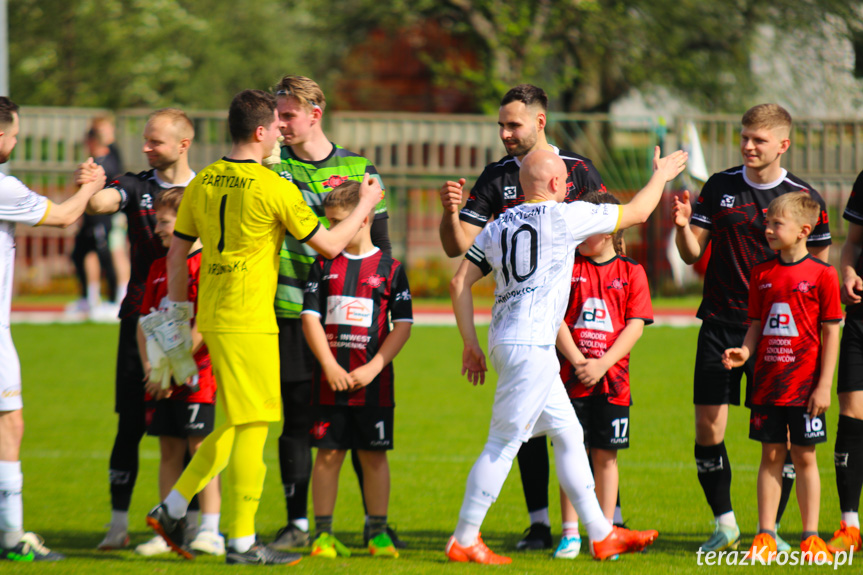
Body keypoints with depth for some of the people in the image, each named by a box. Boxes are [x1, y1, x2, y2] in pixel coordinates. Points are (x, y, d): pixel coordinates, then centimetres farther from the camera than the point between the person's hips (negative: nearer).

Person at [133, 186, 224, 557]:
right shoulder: (158, 268, 14)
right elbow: (146, 321, 16)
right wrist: (149, 366, 2)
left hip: (195, 375, -7)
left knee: (200, 449, -6)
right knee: (169, 452, 9)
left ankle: (210, 530, -4)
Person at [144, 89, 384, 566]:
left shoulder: (203, 183, 7)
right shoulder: (274, 188, -13)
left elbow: (177, 252, 12)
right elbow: (329, 245, -5)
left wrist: (177, 309, 22)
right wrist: (365, 205, 10)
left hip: (213, 318, 7)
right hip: (248, 323, -7)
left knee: (235, 424, 18)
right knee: (252, 427, -2)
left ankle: (172, 507, 14)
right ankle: (241, 541, 0)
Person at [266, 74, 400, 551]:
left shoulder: (359, 170, 6)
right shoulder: (272, 168, 5)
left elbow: (380, 244, 9)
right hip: (292, 314, 0)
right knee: (297, 419, 2)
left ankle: (375, 521, 12)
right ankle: (298, 523, 10)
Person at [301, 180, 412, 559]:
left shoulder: (389, 268, 1)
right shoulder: (324, 265, 7)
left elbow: (403, 326, 0)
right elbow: (310, 317, 3)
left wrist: (373, 368, -10)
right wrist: (329, 365, -9)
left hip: (373, 384, -1)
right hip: (330, 381, 1)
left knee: (373, 455, 3)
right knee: (327, 454, 2)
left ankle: (378, 533, 12)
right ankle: (323, 534, 9)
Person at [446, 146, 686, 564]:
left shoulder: (496, 228, 15)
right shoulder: (564, 217, -4)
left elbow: (459, 283, 11)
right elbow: (636, 213, 5)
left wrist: (471, 344, 14)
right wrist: (661, 175, 23)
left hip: (506, 342, 9)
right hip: (529, 345, -9)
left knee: (568, 435, 14)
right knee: (504, 442, -6)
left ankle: (600, 534, 18)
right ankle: (463, 541, -5)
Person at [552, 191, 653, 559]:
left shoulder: (631, 273, 3)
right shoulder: (568, 267, 4)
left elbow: (636, 325, -3)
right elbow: (557, 320, -1)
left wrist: (602, 364, -13)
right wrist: (578, 361, -13)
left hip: (612, 380, 0)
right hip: (571, 378, 0)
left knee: (605, 456, 4)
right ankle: (570, 534, 7)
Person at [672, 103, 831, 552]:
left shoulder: (805, 198, 0)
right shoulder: (719, 187, 5)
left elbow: (819, 266, 5)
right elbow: (692, 254, 8)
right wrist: (683, 226, -14)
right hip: (720, 325, 2)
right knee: (708, 427, -3)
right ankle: (725, 524, 11)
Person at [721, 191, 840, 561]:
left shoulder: (822, 275, -6)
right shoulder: (762, 274, 7)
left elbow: (831, 333, -5)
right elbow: (756, 326, 13)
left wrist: (824, 385, -9)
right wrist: (744, 352, -8)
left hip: (804, 386, -4)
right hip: (767, 383, 4)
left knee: (805, 457, 2)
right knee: (770, 456, 6)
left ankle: (810, 538, 10)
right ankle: (765, 536, 9)